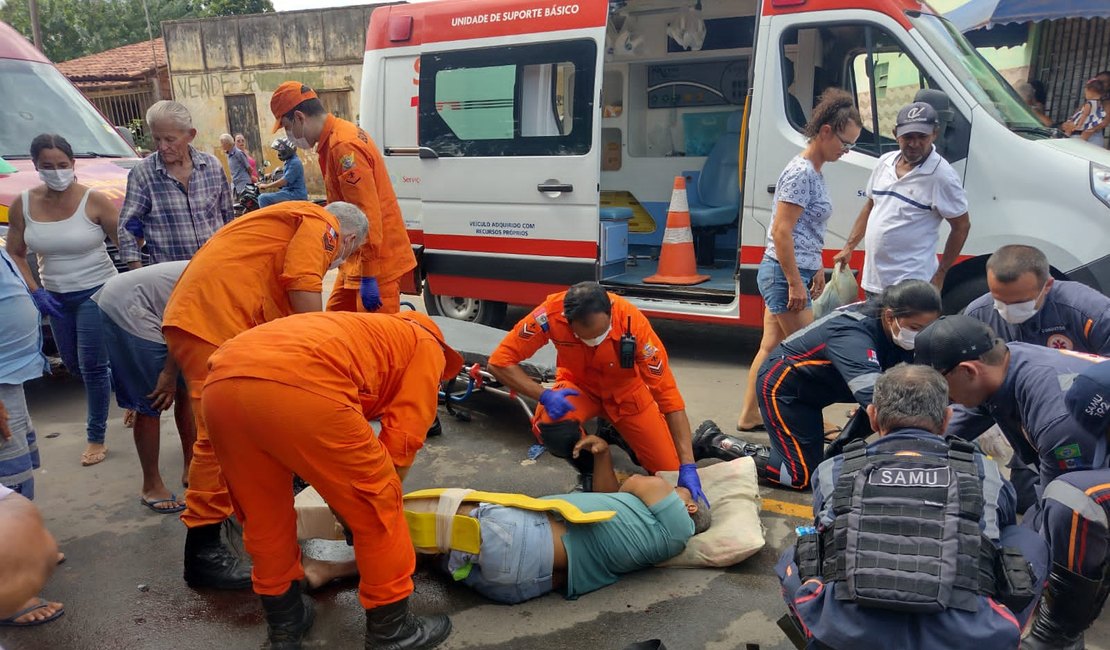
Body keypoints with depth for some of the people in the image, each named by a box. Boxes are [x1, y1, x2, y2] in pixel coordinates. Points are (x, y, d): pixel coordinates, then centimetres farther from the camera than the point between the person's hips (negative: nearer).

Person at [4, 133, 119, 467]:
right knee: (73, 364, 16)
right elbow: (15, 254, 5)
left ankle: (96, 438, 11)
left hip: (96, 292, -5)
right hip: (55, 297, 5)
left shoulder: (94, 200, -15)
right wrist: (35, 291, -6)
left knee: (92, 367, -3)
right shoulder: (22, 204, -3)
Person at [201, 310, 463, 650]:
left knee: (263, 515, 27)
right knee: (376, 508, 13)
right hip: (296, 384, -8)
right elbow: (403, 436, 13)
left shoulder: (364, 334, 42)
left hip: (221, 384, 8)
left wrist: (341, 498, 49)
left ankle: (284, 620, 42)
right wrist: (380, 494, 27)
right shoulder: (426, 346, 24)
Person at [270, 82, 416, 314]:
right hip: (357, 258, 10)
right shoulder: (334, 140, 11)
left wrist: (368, 276, -24)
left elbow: (368, 214, -25)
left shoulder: (343, 146, -20)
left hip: (377, 261, -10)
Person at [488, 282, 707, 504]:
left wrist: (687, 466, -32)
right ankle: (590, 471, 1)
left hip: (625, 389, 0)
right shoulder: (550, 315, -33)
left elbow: (667, 392, -30)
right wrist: (544, 395, -36)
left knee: (668, 471, -7)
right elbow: (500, 362, -23)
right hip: (580, 385, 0)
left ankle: (617, 435, 23)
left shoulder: (633, 323, -35)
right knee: (553, 428, -33)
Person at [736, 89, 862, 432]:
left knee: (771, 346, 13)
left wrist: (818, 268, 21)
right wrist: (795, 284, -20)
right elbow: (781, 231, -21)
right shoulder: (801, 173, -16)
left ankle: (749, 416, 21)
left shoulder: (814, 172, 14)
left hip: (780, 274, 10)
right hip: (785, 274, -10)